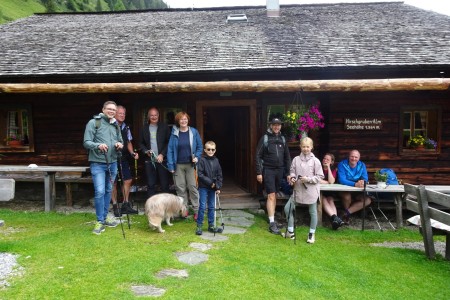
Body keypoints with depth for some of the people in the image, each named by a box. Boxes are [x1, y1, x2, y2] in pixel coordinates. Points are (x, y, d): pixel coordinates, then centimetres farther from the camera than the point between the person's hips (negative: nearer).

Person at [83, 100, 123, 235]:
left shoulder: (116, 125, 13)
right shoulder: (93, 123, -6)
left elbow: (121, 142, 18)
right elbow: (86, 142, -11)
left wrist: (120, 145, -6)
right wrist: (98, 145, -29)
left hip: (112, 163, 6)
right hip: (98, 163, -6)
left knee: (108, 191, 14)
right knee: (100, 192, -11)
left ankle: (105, 216, 28)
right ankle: (100, 221, 2)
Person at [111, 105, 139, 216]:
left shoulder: (126, 128, 10)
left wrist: (132, 153, 4)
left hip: (123, 158, 6)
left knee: (128, 180, 7)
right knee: (113, 182, 4)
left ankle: (125, 205, 20)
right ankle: (115, 206, 16)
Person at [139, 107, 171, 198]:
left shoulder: (164, 127, 3)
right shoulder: (144, 129, 11)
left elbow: (169, 142, -1)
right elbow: (141, 143, 15)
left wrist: (162, 154, -10)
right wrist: (146, 151, -3)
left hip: (162, 160, -2)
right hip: (149, 160, 2)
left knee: (164, 184, 1)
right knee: (151, 185, 5)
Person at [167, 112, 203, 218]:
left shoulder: (194, 132, 0)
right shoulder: (174, 133, 1)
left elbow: (200, 147, 6)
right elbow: (170, 149, 1)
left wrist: (197, 157, -10)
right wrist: (170, 165, -5)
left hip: (190, 164, -1)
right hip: (178, 165, 1)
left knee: (193, 187, 0)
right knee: (180, 188, 7)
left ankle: (196, 210, 8)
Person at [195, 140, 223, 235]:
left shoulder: (216, 161, 6)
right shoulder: (202, 160, -7)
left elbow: (219, 175, 8)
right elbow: (200, 175, -13)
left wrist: (218, 187, 0)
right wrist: (210, 182, -15)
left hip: (213, 188, 5)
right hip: (203, 187, -5)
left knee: (212, 207, 10)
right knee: (202, 206, -3)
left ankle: (211, 225, 20)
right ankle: (199, 226, 6)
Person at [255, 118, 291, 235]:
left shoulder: (282, 139, 11)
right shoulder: (264, 138, -3)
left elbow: (287, 157, 13)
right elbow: (258, 156, -5)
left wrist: (288, 173, 9)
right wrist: (259, 172, -10)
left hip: (279, 170, 5)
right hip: (268, 170, -4)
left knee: (275, 195, 12)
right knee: (271, 196, -8)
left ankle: (272, 217, 24)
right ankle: (272, 223, -5)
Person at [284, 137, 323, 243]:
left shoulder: (315, 161, -8)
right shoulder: (296, 159, 1)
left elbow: (320, 176, -6)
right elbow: (292, 171, 9)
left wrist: (308, 179, -17)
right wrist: (292, 178, -11)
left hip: (311, 191, -3)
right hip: (298, 190, 3)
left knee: (313, 212, 9)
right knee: (288, 208, 4)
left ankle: (312, 234, 29)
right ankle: (290, 232, 20)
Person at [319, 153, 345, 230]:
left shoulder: (333, 170, 2)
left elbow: (331, 182, -17)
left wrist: (328, 167, -17)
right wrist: (327, 182, -11)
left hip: (329, 191, 2)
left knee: (330, 201, -25)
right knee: (324, 200, -28)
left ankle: (334, 220, -42)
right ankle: (335, 217, -43)